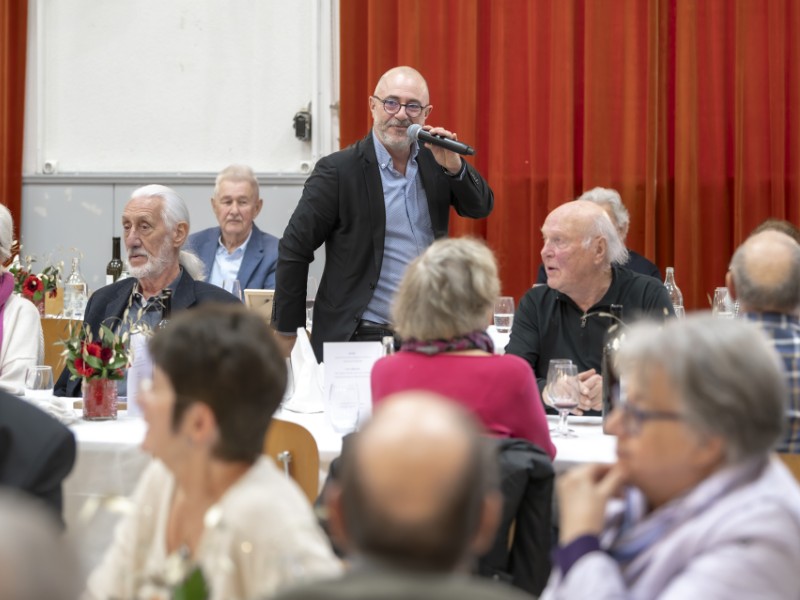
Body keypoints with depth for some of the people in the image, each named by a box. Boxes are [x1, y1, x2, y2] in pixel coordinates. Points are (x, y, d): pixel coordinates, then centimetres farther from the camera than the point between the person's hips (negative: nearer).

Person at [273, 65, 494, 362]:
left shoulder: (434, 161, 7)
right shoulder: (338, 170, -7)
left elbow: (480, 208, 5)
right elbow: (294, 250, -5)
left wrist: (454, 165, -14)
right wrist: (286, 334, -4)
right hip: (362, 338, -4)